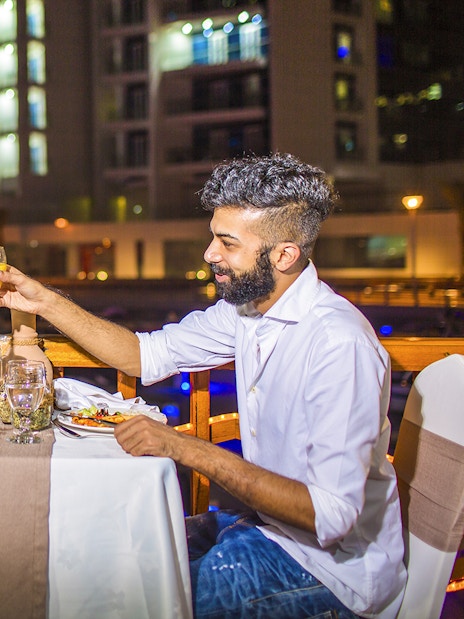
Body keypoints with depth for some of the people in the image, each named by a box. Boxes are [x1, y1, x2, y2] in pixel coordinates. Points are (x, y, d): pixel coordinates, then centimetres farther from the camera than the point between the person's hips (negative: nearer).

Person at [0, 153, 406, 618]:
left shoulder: (337, 343, -29)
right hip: (267, 522, 8)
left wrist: (187, 449, -31)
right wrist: (45, 302, 1)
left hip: (333, 559, -8)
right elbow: (146, 355, 10)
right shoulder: (247, 306, -1)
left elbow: (331, 514, -31)